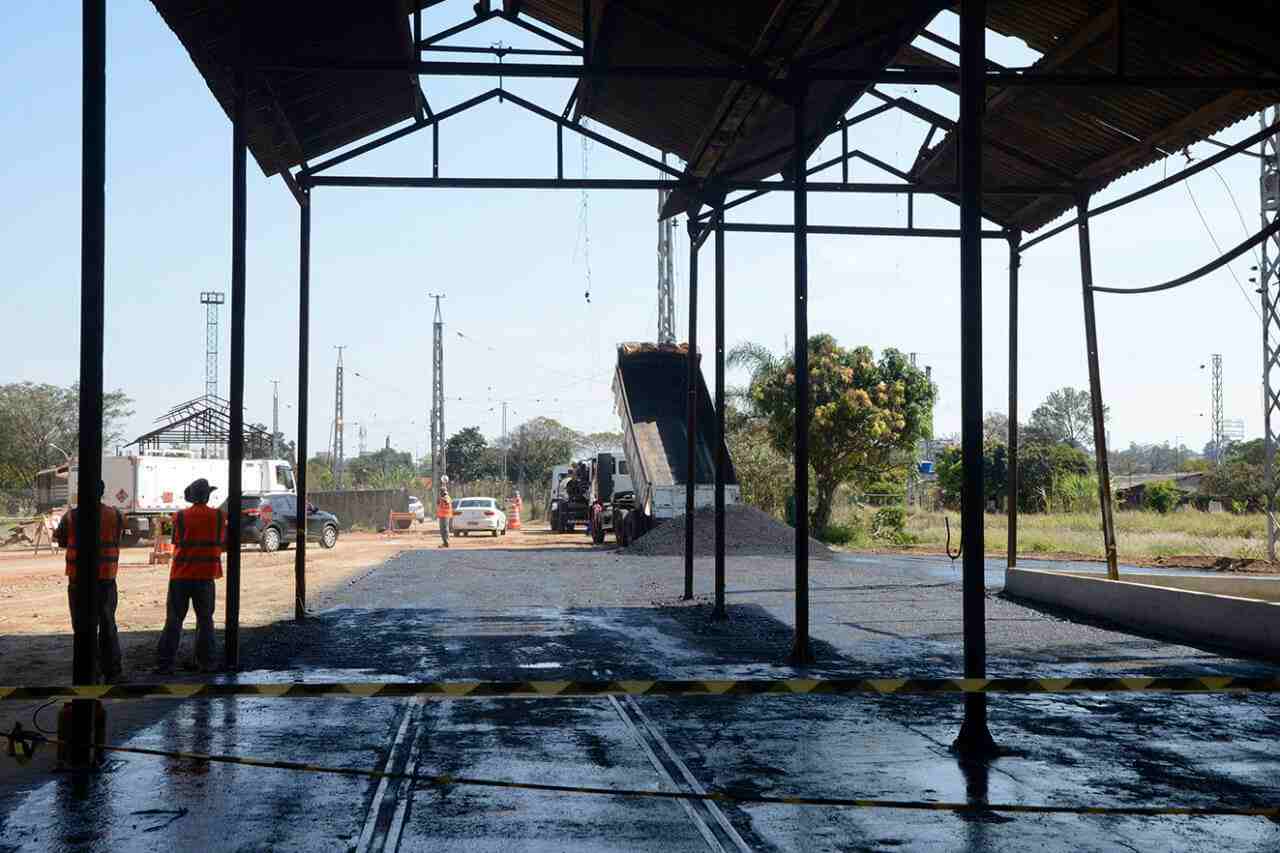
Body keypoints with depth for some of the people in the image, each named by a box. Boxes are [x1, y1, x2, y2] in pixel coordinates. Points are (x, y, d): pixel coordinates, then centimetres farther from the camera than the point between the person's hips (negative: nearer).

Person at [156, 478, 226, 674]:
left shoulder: (181, 516, -5)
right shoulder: (219, 516, -2)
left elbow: (176, 542, 2)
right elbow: (223, 545, 5)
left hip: (181, 574, -1)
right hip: (206, 575, 1)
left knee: (174, 619, 3)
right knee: (205, 619, 12)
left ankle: (164, 663, 0)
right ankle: (205, 661, 12)